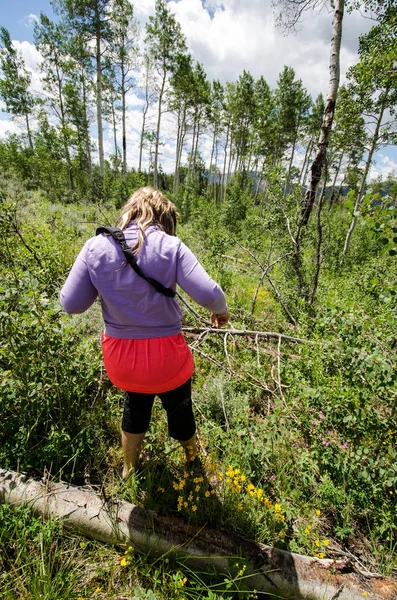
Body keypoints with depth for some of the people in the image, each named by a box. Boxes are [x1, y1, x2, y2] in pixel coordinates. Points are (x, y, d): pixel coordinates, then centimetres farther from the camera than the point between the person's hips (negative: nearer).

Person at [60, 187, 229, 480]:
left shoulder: (96, 246, -8)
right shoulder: (171, 246, -14)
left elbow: (71, 304, -7)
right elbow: (207, 293, -20)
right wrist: (221, 310, 2)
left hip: (120, 355, 3)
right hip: (166, 353, -2)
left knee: (135, 403, 32)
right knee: (179, 406, 27)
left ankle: (130, 468, 57)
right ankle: (192, 456, 58)